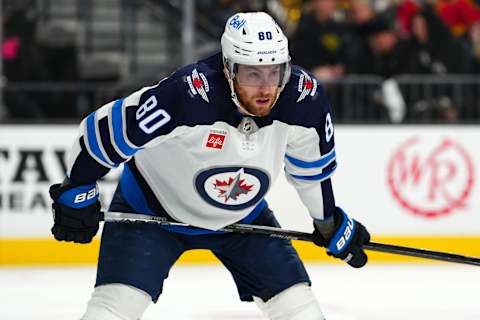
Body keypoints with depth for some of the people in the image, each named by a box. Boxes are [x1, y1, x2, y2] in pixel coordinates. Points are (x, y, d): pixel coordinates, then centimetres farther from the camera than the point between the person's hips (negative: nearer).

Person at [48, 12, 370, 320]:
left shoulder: (304, 98, -23)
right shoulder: (185, 95, -38)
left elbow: (311, 165, -1)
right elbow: (105, 130, -26)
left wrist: (330, 224, 12)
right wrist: (76, 194, -15)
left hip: (244, 215, 4)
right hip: (151, 208, -4)